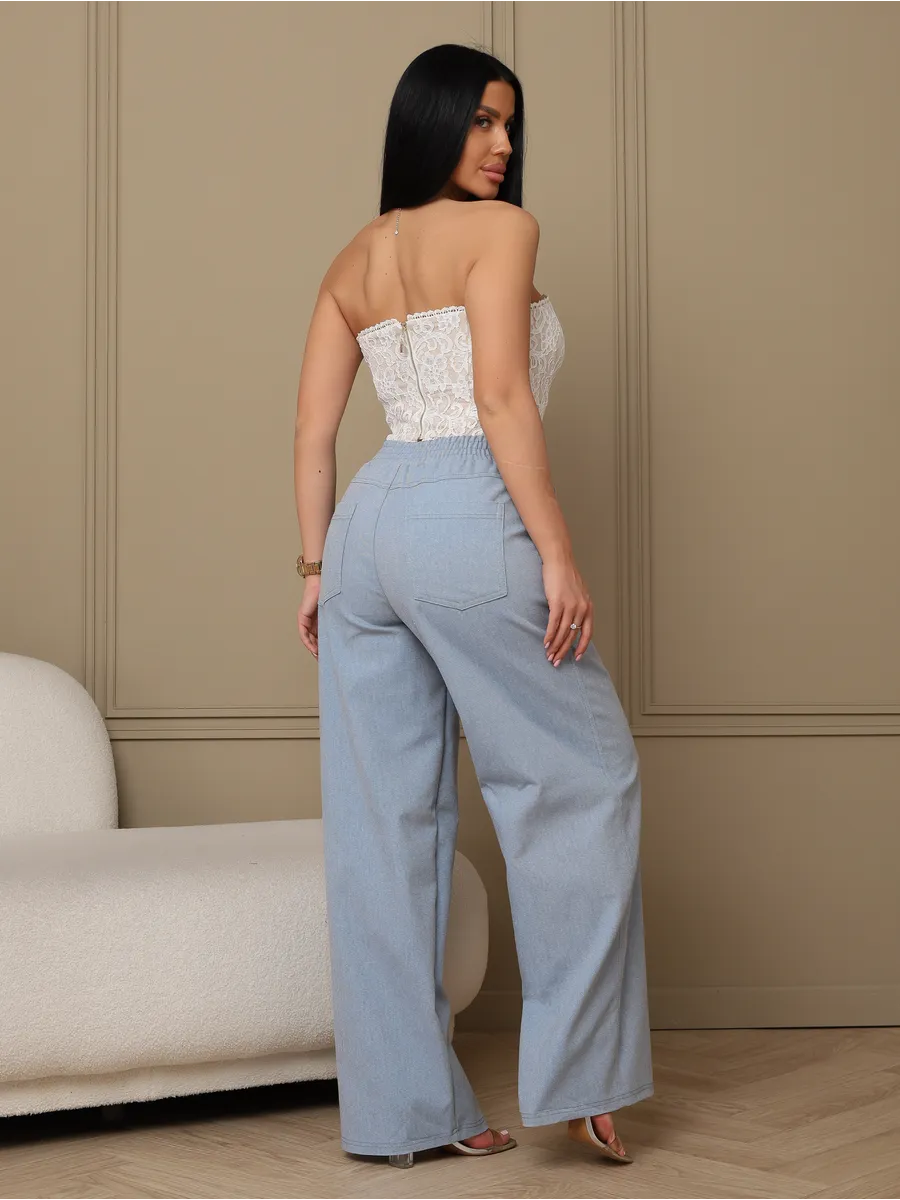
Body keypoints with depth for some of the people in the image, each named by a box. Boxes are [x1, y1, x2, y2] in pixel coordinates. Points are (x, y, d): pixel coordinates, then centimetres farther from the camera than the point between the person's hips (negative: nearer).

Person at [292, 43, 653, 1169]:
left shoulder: (352, 260, 19)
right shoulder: (500, 229, -1)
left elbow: (312, 429, 14)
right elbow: (501, 398, -13)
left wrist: (317, 565, 17)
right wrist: (558, 556, -13)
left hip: (368, 519, 7)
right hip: (466, 517, -7)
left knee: (384, 820, 6)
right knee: (580, 779, 6)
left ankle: (404, 1104, 14)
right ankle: (577, 1072, 7)